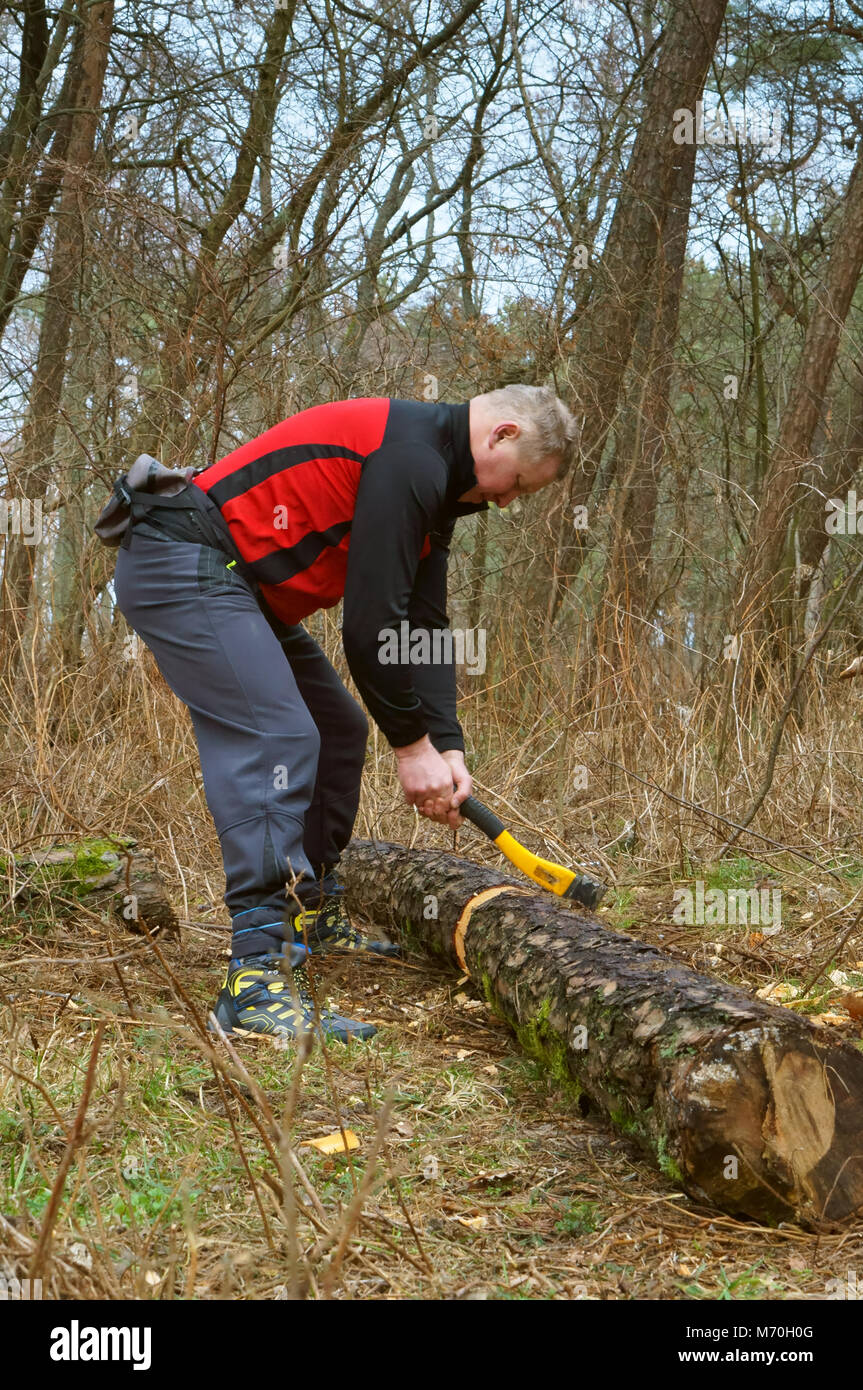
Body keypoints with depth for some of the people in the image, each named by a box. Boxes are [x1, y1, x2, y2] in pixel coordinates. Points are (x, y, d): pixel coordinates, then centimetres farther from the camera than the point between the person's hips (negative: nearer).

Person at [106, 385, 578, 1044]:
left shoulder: (437, 480, 14)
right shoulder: (409, 458, -20)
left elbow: (423, 625, 12)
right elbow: (371, 622, -21)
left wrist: (447, 744, 2)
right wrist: (413, 744, -11)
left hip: (230, 581, 11)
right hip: (178, 566, -11)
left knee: (338, 733, 15)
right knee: (276, 739, -21)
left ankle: (315, 914, 29)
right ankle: (259, 980, -23)